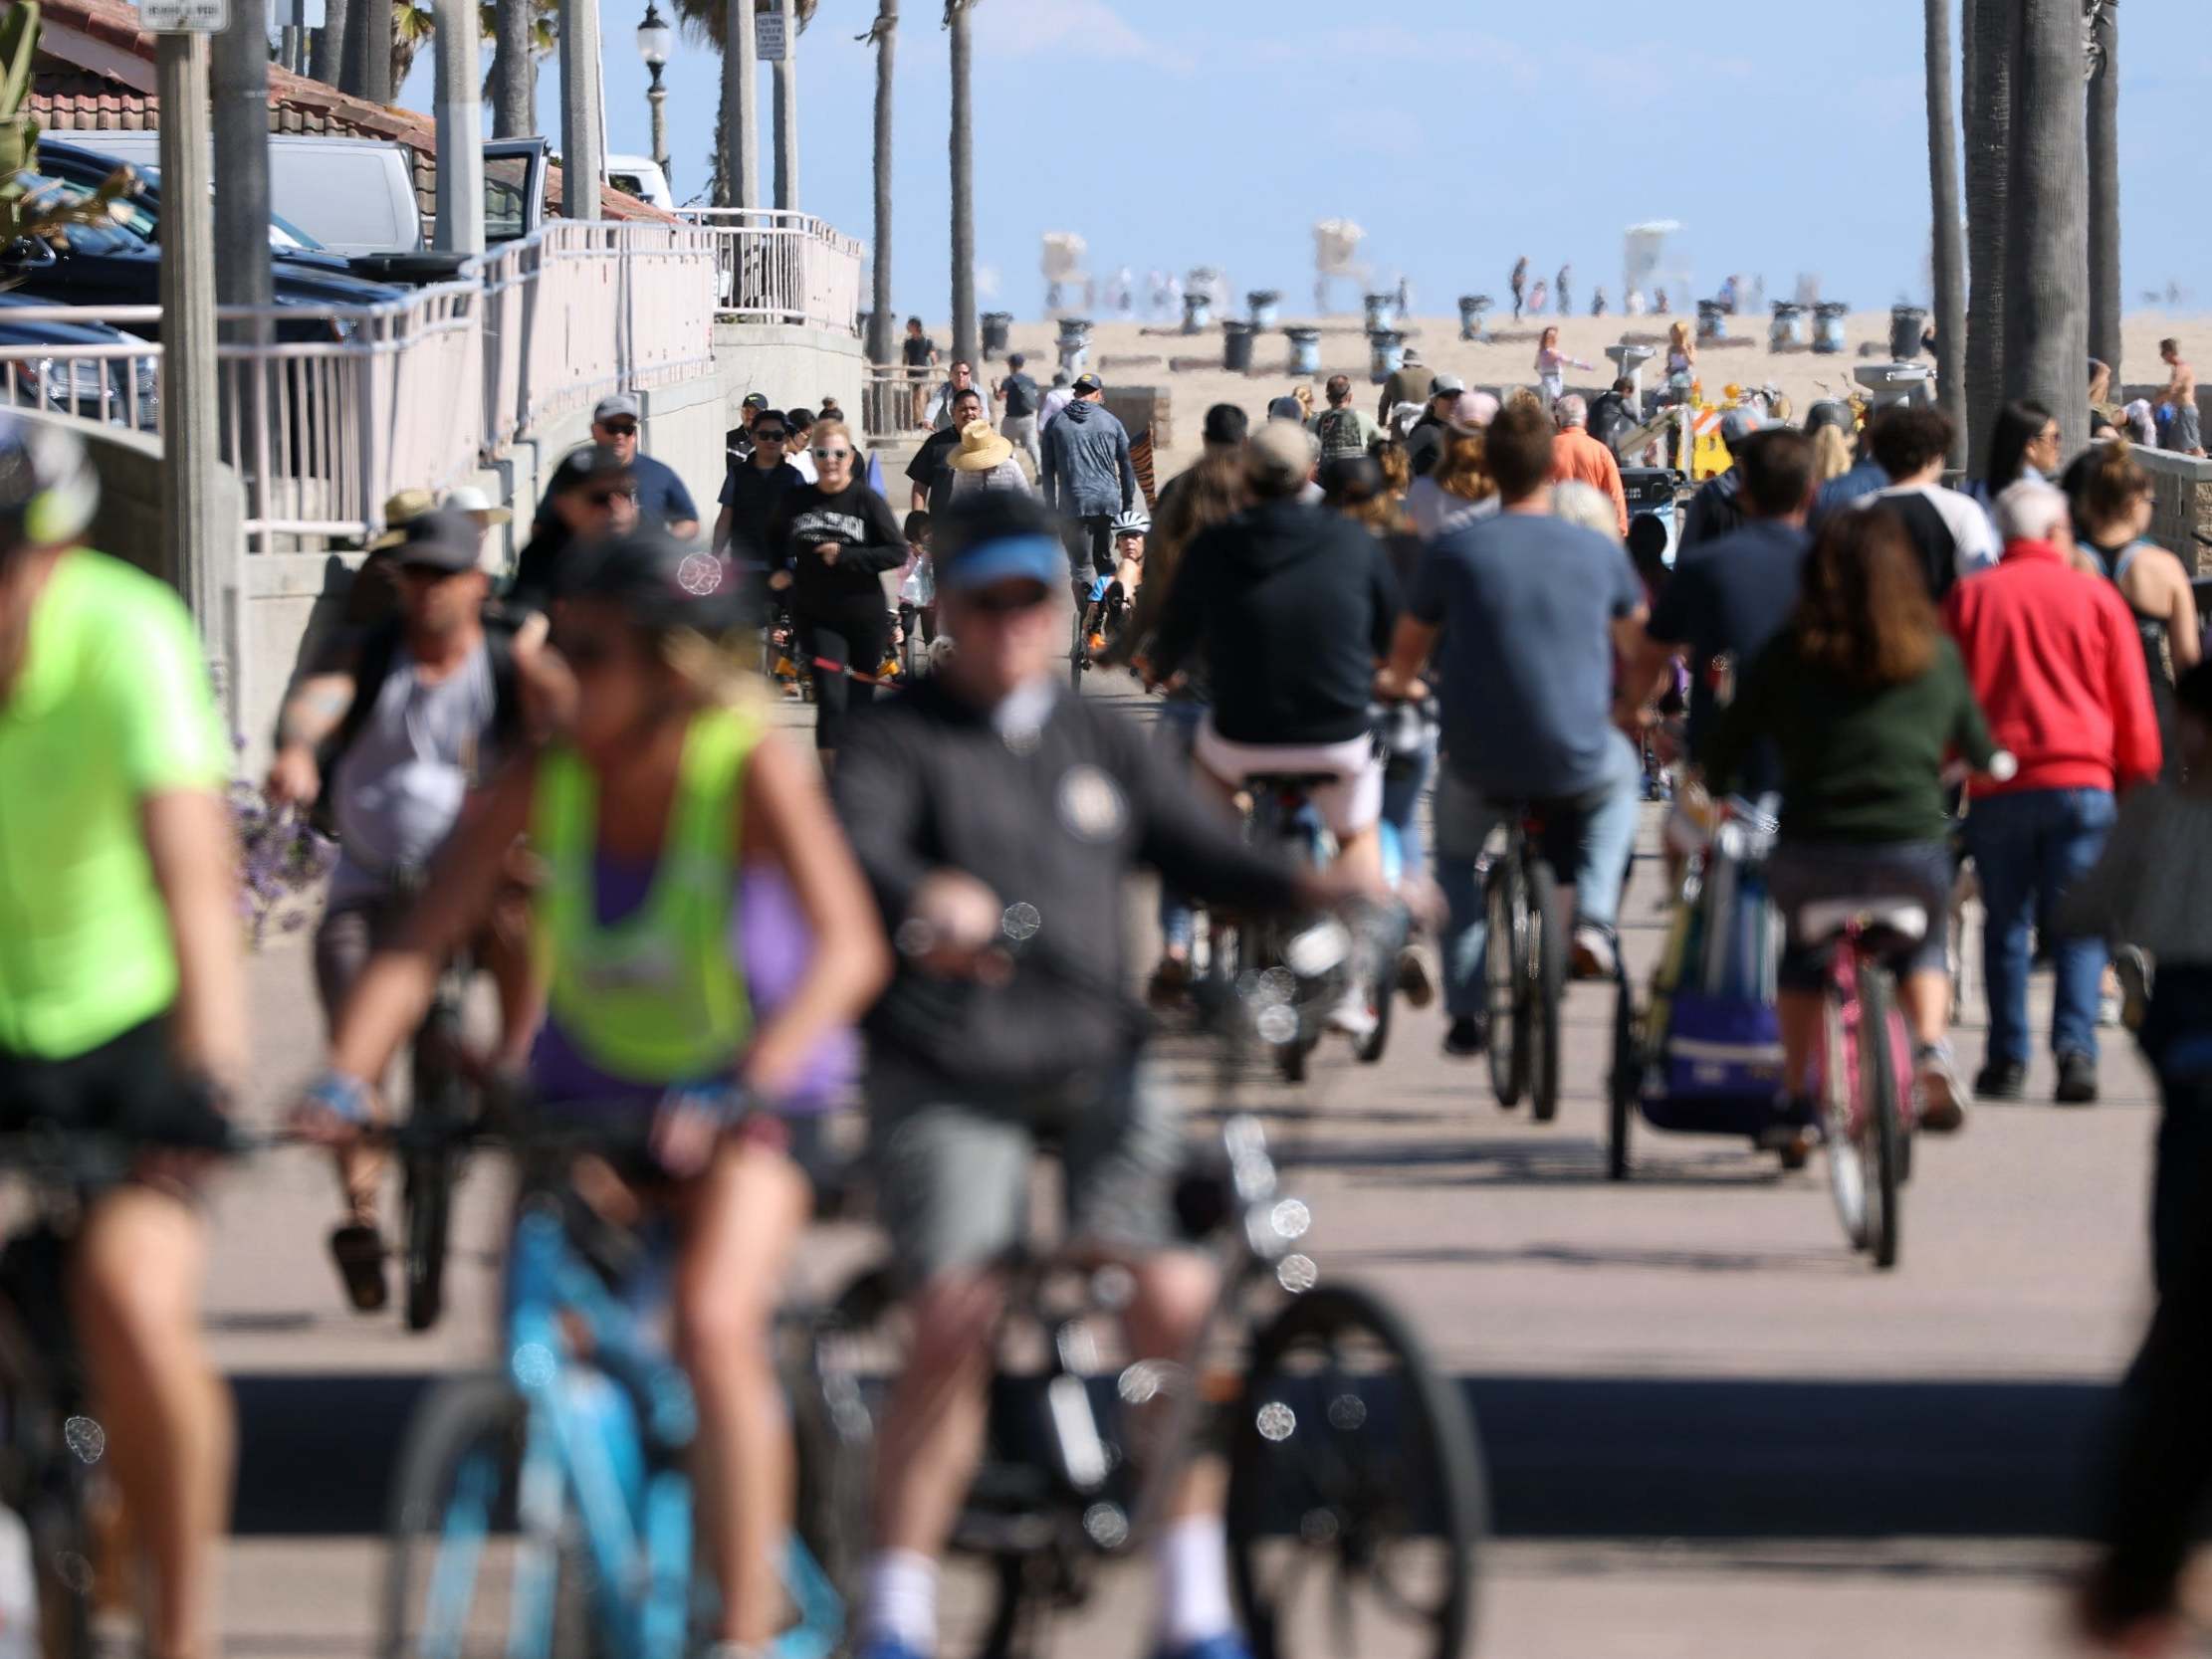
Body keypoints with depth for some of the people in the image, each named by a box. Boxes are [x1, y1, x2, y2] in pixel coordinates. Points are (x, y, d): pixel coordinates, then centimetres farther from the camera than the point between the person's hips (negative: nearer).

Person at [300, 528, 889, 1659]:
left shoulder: (751, 771, -22)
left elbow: (849, 952, -32)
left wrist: (741, 1092, -45)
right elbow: (421, 942, -15)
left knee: (715, 1325, -26)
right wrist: (342, 1084, -30)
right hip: (591, 1094, 5)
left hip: (756, 1104, -4)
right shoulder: (547, 779, -12)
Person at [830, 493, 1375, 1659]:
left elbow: (1199, 850, 11)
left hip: (1095, 1065, 4)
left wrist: (1308, 889, -9)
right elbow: (853, 847, -18)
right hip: (947, 1078, -4)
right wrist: (924, 901, -40)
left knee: (1176, 1297, -14)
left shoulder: (1100, 742, 17)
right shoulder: (901, 741, 1)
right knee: (955, 1322, -17)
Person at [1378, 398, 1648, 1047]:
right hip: (1577, 765, 0)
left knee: (1456, 855, 32)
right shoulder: (1599, 553, -2)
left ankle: (1466, 1011, 22)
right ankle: (1593, 916, 17)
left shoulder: (1453, 552, -6)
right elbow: (1639, 642, 17)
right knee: (1620, 770, 36)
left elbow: (1406, 653, 7)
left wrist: (1394, 684, 32)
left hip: (1480, 765, 0)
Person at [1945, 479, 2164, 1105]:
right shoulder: (2097, 598, 5)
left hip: (1997, 787, 1)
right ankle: (2075, 1047, -16)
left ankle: (2007, 1059, 10)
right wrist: (2140, 788, 16)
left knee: (2005, 921, 10)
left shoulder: (1967, 598, 7)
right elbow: (2134, 708, 7)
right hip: (2083, 782, -1)